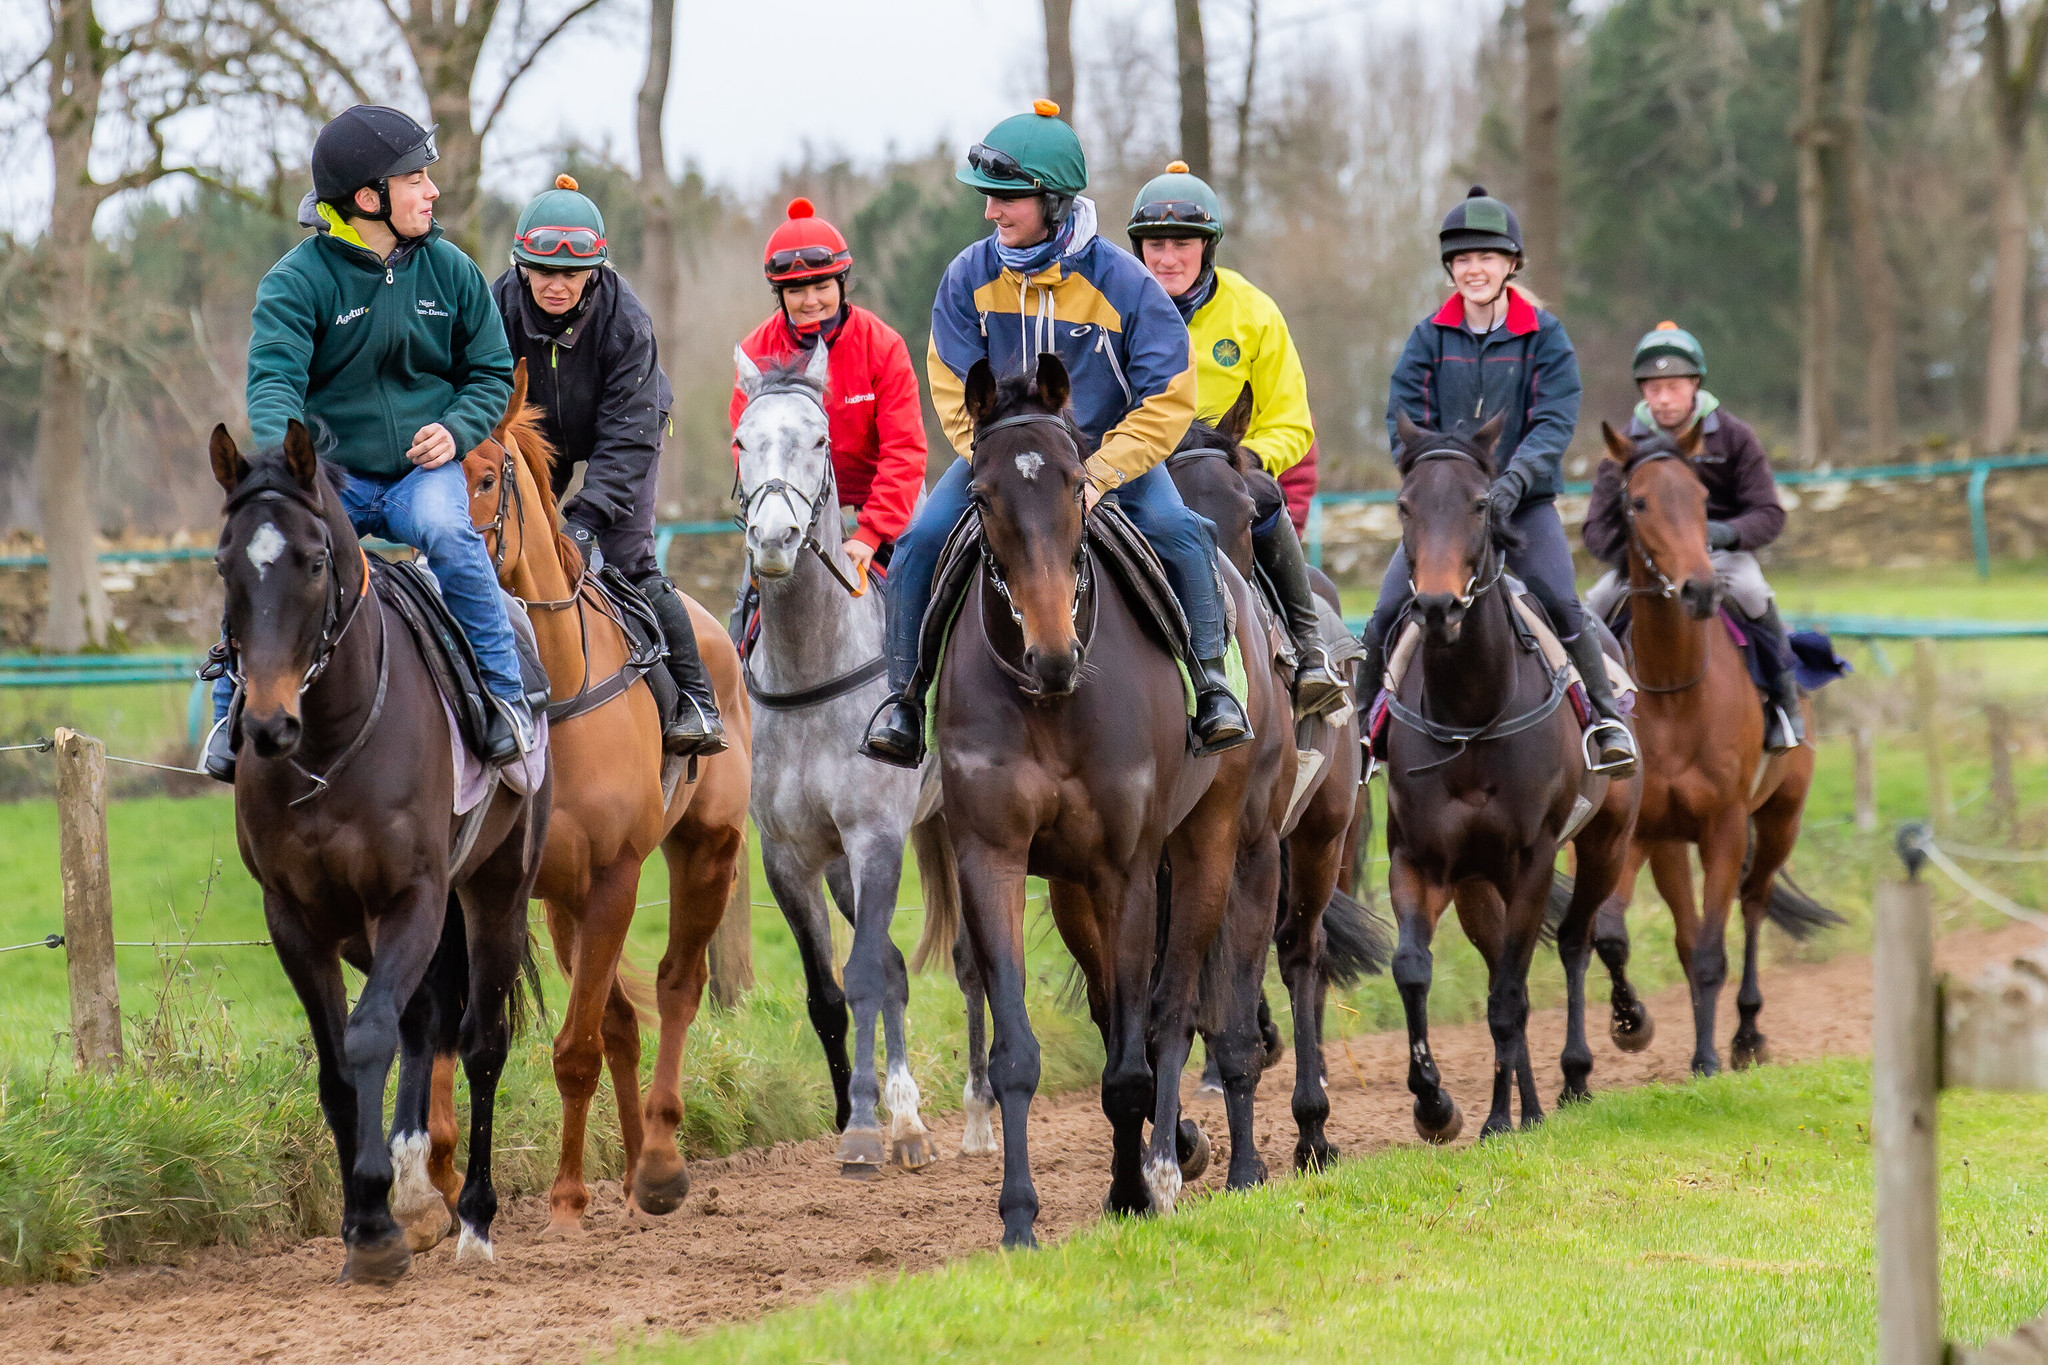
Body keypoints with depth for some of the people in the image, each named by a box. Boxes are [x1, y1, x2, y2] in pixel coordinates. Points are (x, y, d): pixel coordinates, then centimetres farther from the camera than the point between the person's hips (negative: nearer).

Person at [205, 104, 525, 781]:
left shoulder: (449, 270, 4)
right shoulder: (297, 280, -7)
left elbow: (492, 373, 12)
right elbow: (273, 378, -20)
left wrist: (456, 429, -9)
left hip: (422, 470, 1)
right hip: (331, 477, -1)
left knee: (445, 531, -33)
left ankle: (503, 693, -19)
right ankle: (235, 714, -5)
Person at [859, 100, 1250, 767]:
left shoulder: (1121, 281, -16)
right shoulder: (970, 277, -10)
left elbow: (1168, 399, -15)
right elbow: (955, 391, -5)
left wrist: (1100, 474, -26)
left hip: (1111, 449, -2)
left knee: (1177, 533, -26)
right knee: (921, 541, -18)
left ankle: (1210, 682, -13)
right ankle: (904, 694, -6)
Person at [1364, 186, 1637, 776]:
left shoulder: (1544, 335, -1)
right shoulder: (1430, 338, 4)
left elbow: (1553, 423, -10)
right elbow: (1406, 424, -1)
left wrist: (1511, 483, -26)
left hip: (1524, 503, -2)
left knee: (1559, 603, -22)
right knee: (1388, 612, -11)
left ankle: (1605, 716, -8)